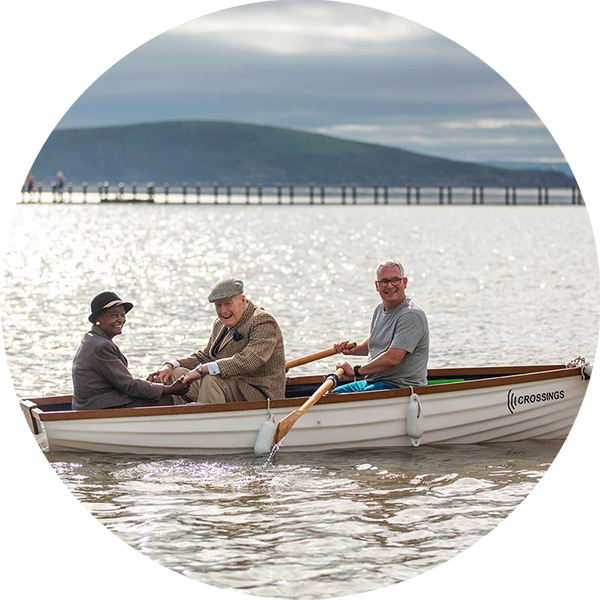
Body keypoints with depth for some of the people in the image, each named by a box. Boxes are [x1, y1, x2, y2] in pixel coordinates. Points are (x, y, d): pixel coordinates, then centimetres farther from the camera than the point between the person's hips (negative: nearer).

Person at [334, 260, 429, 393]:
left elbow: (392, 359, -26)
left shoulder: (412, 316, -18)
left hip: (402, 386, -10)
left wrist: (355, 370, -17)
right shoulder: (380, 310, 12)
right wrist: (352, 350, 10)